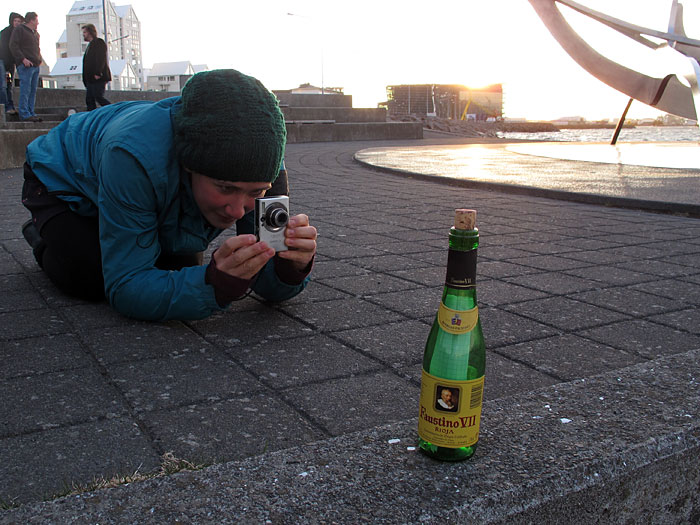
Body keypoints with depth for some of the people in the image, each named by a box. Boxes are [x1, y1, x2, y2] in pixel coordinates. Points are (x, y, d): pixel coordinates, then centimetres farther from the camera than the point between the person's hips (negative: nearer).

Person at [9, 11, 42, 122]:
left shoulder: (35, 33, 23)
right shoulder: (19, 30, -1)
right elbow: (13, 46, -9)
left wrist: (40, 58, 15)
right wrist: (23, 59, -18)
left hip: (35, 66, 8)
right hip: (25, 65, -8)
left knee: (33, 91, 7)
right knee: (25, 90, -10)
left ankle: (31, 112, 10)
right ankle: (24, 114, -10)